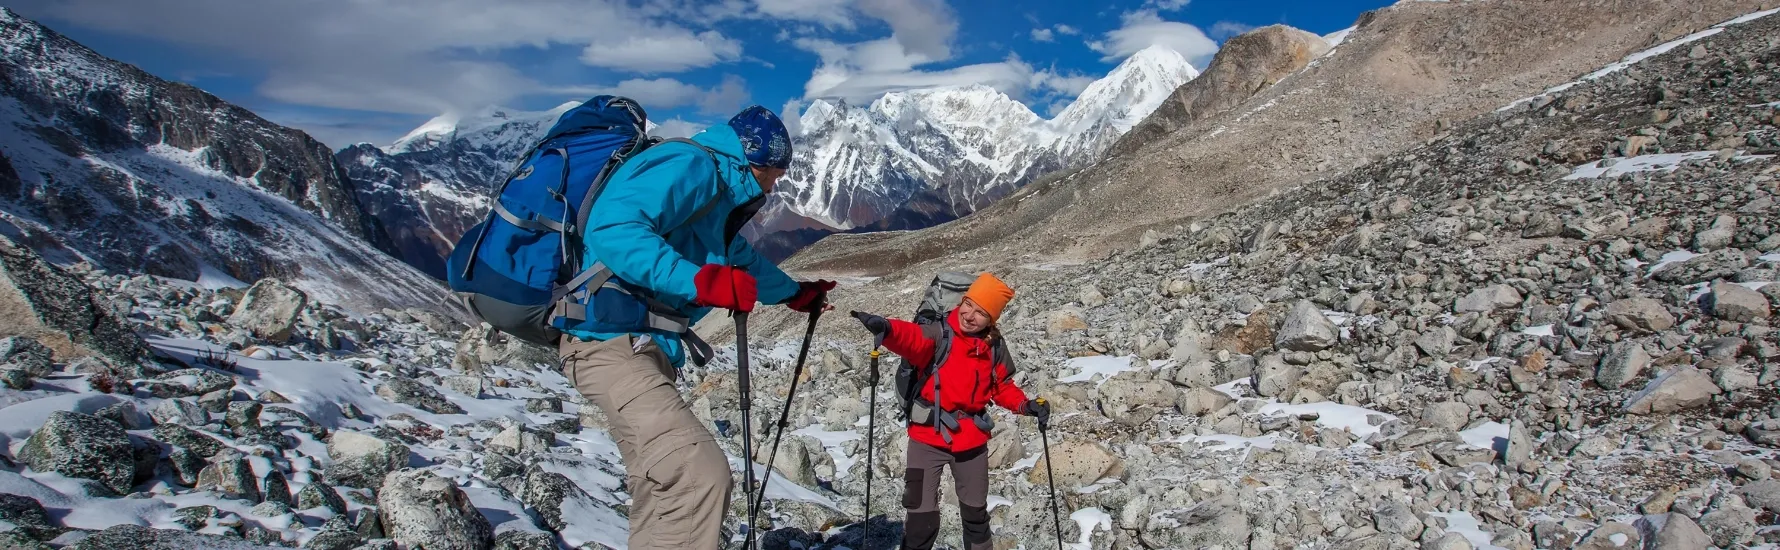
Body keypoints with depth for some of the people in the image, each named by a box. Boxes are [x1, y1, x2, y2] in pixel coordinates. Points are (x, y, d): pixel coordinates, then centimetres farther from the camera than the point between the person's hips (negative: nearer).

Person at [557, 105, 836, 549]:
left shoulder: (717, 197, 23)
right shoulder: (691, 166, -9)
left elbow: (742, 261, 42)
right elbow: (611, 229, -24)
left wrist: (796, 294, 54)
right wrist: (701, 281, -29)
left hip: (646, 346, 11)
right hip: (613, 342, -11)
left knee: (664, 494, 15)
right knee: (703, 476, -24)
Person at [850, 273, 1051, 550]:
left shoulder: (995, 346, 0)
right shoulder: (940, 334, -14)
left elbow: (1002, 386, 14)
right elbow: (911, 338, -36)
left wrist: (1024, 405, -4)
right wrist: (886, 329, -57)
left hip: (971, 439, 4)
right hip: (928, 436, -4)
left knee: (975, 510, 22)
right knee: (922, 515, -4)